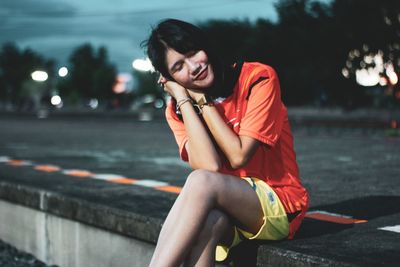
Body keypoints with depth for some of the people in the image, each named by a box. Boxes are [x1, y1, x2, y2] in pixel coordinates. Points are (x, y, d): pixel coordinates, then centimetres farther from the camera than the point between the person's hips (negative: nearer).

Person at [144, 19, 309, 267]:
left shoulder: (258, 78, -10)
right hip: (222, 209, 3)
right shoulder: (178, 110, -1)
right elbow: (209, 165, -18)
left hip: (279, 206, -2)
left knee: (201, 182, -32)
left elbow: (238, 157, -16)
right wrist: (184, 99, -15)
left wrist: (202, 99, -13)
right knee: (207, 221, -36)